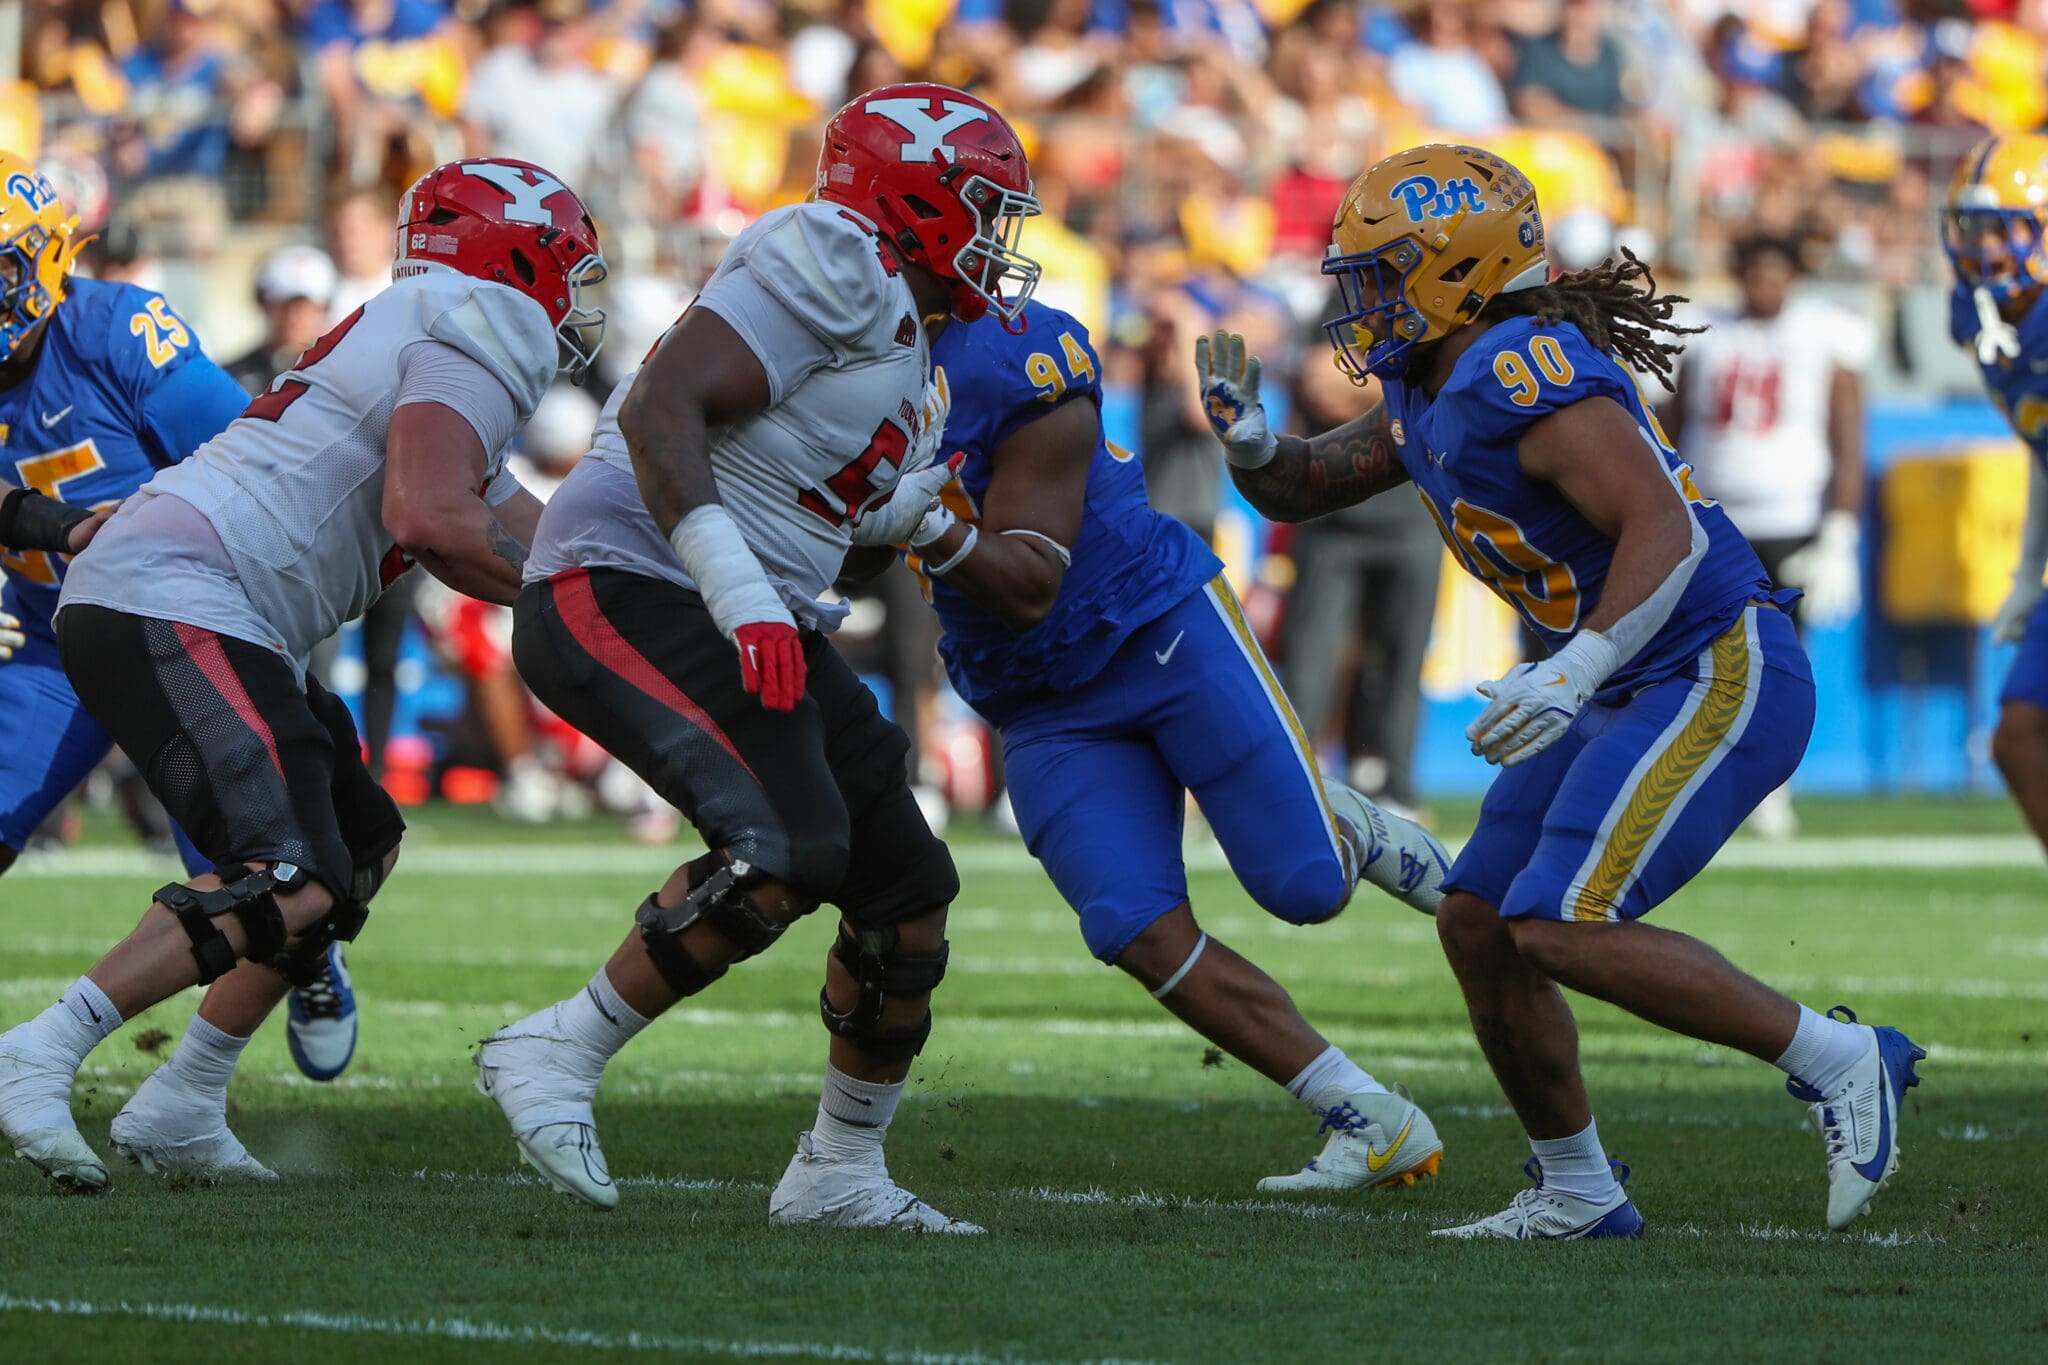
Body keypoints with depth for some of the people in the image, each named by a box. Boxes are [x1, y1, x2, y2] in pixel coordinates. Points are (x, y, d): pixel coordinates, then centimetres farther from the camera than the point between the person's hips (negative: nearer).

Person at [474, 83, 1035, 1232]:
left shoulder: (906, 349, 19)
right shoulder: (832, 266, -13)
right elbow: (662, 410, -23)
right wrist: (743, 599, -29)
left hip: (746, 623, 10)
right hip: (620, 591, -10)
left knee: (909, 887, 7)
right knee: (787, 849, -27)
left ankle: (840, 1170, 21)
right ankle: (562, 1054, -15)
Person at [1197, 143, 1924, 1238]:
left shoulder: (1527, 373, -20)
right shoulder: (1429, 398, 11)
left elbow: (1667, 528, -28)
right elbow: (1302, 489, 23)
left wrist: (1573, 673, -37)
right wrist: (1248, 445, 0)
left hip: (1719, 675, -10)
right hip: (1638, 694, 10)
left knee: (1560, 930, -19)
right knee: (1478, 925, 8)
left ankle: (1838, 1062, -9)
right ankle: (1576, 1193, 20)